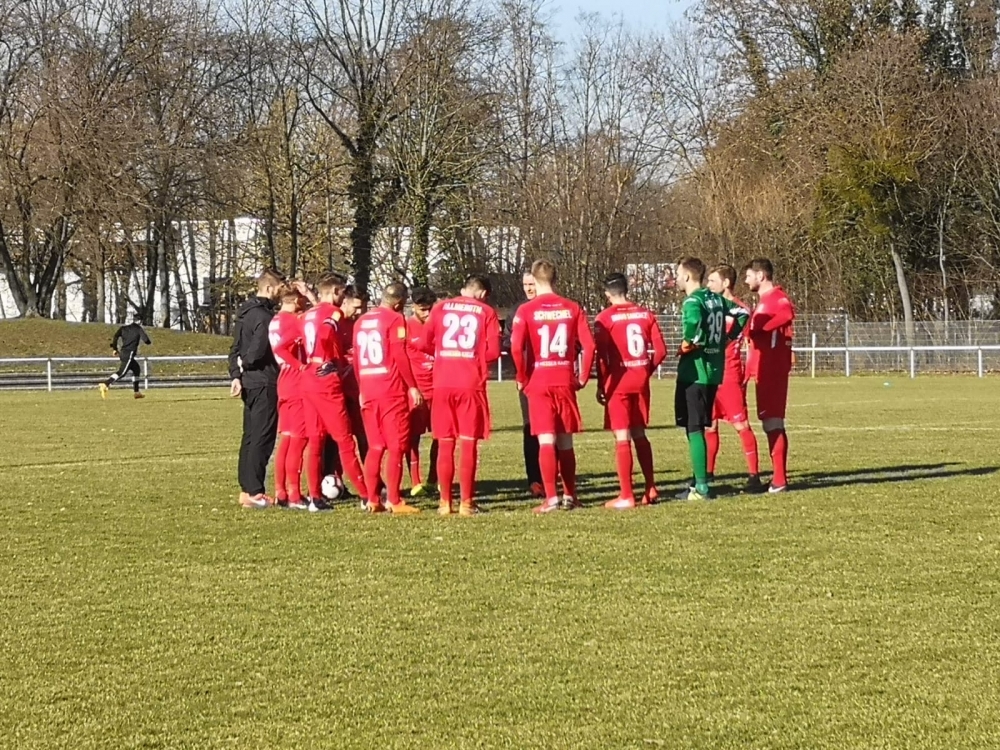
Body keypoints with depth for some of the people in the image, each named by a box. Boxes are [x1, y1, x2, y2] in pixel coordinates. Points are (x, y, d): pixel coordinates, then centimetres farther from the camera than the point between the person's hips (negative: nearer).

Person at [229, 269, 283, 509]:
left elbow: (236, 348, 13)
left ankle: (246, 489, 17)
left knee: (251, 437, 14)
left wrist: (236, 374, 6)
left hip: (249, 382, 10)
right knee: (262, 438, -7)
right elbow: (259, 349, -24)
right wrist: (244, 363, -4)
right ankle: (254, 492, -9)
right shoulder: (264, 316, -16)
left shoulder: (244, 313, 14)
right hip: (264, 383, -10)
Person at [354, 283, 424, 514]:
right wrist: (412, 386, -8)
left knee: (375, 447, 12)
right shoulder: (395, 319, -7)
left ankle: (372, 500, 10)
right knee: (396, 447, -3)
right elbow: (400, 356, -13)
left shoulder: (361, 321, 13)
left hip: (368, 391, 7)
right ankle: (394, 501, -5)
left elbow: (357, 358, 14)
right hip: (392, 390, -6)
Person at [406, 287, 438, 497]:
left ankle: (433, 481, 17)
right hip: (414, 390, -5)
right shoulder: (406, 327, -5)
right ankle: (415, 484, -1)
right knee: (413, 436, -2)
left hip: (437, 388, 5)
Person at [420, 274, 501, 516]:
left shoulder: (440, 308, 9)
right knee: (469, 443, 2)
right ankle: (466, 502, -1)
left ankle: (445, 502, 9)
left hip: (442, 384, 2)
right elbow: (493, 352, -4)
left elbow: (425, 344, 3)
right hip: (472, 384, -2)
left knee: (445, 444, 8)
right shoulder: (487, 312, 3)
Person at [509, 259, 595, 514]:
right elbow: (589, 345, -3)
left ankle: (551, 498, -9)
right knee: (565, 441, 13)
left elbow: (516, 347, -15)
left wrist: (522, 378, -2)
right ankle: (570, 495, 18)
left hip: (538, 382, -3)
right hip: (565, 381, 3)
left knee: (546, 441, -3)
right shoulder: (572, 308, 3)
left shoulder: (526, 310, -5)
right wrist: (583, 377, 7)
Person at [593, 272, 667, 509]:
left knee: (622, 437, -3)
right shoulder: (645, 314, 5)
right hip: (640, 380, 5)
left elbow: (602, 355, -13)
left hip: (618, 382, -5)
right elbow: (660, 350, 3)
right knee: (639, 434, 17)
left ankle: (626, 496, -3)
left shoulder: (605, 318, -8)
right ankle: (650, 489, 18)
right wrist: (647, 371, 15)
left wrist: (601, 385, -5)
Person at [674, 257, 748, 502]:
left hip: (694, 372, -8)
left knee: (694, 429, -4)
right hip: (714, 370, 8)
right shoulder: (717, 299, 10)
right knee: (699, 427, 16)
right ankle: (700, 482, 20)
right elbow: (741, 314, 20)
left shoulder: (693, 301, -15)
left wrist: (687, 344, -18)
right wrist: (726, 338, 17)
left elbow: (693, 323, -35)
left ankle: (701, 487, -6)